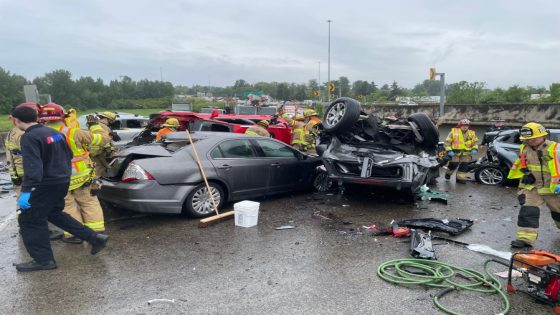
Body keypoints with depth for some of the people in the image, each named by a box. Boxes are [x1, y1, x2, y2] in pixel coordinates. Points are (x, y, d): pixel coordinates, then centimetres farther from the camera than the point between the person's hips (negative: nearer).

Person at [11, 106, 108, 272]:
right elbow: (69, 156, 18)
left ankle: (43, 260, 9)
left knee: (29, 220, 5)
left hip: (47, 184, -9)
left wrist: (26, 191, -30)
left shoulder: (29, 137, -17)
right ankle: (94, 238, 20)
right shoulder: (54, 132, 9)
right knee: (54, 213, 24)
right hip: (63, 181, 9)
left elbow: (32, 166, -28)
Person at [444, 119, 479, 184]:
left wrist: (475, 149, -3)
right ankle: (448, 173, 22)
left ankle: (460, 178, 12)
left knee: (464, 166, 0)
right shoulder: (454, 132, -2)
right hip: (455, 152, -3)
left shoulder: (472, 134, 9)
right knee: (453, 165, -7)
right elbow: (447, 142, -2)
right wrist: (449, 150, -12)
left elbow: (475, 143, 17)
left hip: (466, 153, 4)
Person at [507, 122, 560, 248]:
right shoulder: (524, 149, 1)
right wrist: (525, 175, 5)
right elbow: (520, 165, 18)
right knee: (527, 211, -11)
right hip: (531, 187, 3)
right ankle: (525, 238, -10)